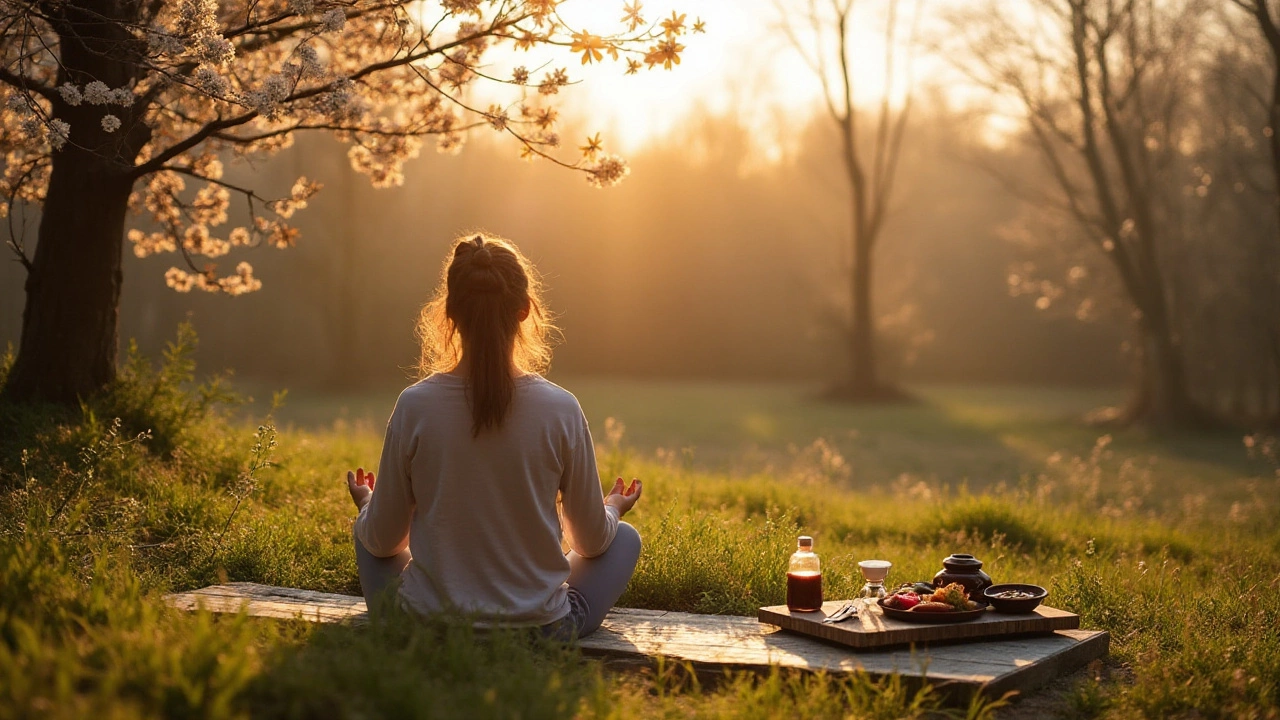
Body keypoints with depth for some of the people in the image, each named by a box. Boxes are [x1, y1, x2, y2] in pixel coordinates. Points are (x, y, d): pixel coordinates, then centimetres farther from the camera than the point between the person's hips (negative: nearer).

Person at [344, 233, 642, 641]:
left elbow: (382, 540, -2)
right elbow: (592, 540, -1)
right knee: (625, 538, 24)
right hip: (541, 632, -1)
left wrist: (368, 504, 22)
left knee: (365, 530, 29)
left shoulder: (415, 406, -13)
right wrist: (613, 510, 23)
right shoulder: (561, 410, -14)